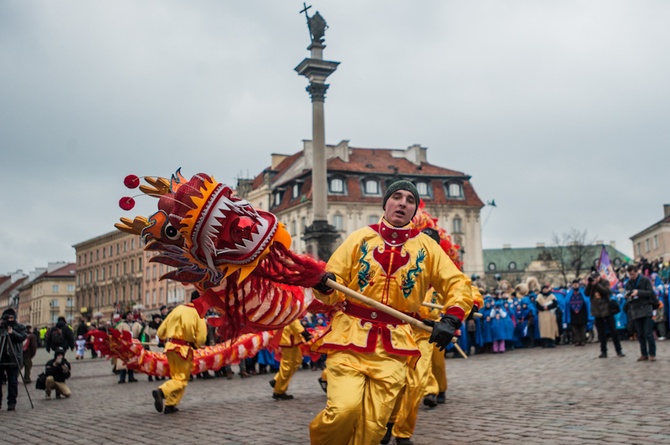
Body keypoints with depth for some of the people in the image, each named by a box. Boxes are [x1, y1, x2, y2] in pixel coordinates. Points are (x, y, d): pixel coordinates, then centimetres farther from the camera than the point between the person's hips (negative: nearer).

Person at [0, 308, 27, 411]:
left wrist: (13, 332, -23)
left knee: (13, 382, -1)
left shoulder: (20, 327, 6)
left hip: (13, 359, -2)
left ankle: (11, 402, 6)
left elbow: (23, 337, -7)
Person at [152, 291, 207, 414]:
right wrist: (195, 345, 8)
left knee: (176, 376, 20)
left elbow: (161, 331, 10)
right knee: (182, 379, 5)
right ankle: (161, 391, -15)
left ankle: (170, 405, 9)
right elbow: (201, 337, -11)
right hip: (184, 348, -6)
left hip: (170, 346, 6)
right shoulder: (197, 313, -7)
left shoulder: (178, 309, 9)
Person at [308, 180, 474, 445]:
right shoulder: (360, 238, 5)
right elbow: (332, 289, 4)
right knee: (344, 409, -17)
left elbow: (459, 284, 8)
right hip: (349, 336, -1)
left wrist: (450, 319, -9)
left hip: (393, 345, 2)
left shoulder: (426, 246, 8)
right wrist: (324, 284, -20)